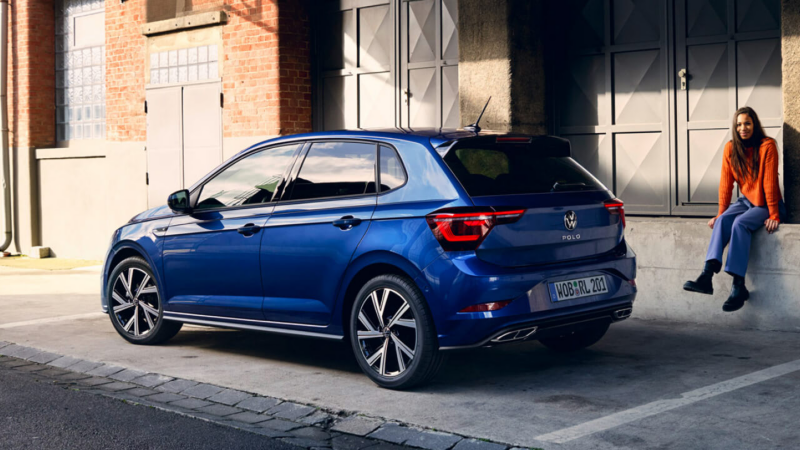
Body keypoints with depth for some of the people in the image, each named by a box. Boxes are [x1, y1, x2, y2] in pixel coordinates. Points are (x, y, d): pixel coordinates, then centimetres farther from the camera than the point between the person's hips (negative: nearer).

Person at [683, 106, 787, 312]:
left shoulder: (767, 146, -14)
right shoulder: (731, 148, 1)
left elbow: (770, 183, -17)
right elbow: (726, 183, 1)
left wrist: (774, 216, -17)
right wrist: (721, 213, -2)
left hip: (767, 204, -5)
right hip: (747, 201, 5)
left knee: (740, 223, -31)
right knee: (723, 221, -24)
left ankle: (738, 286, -35)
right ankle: (707, 275, -41)